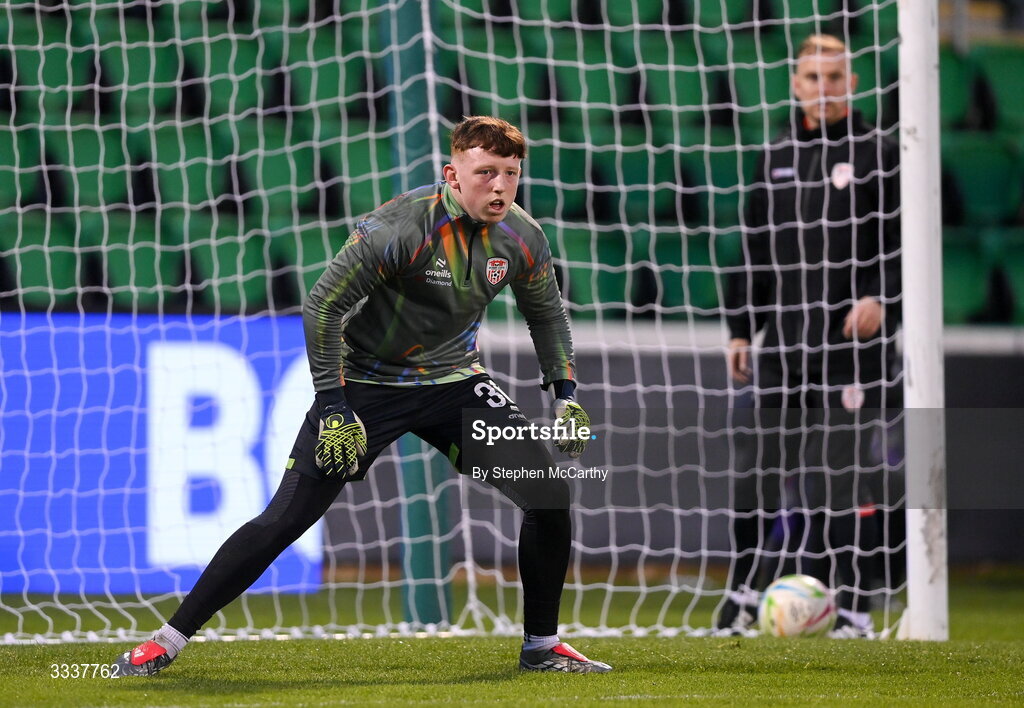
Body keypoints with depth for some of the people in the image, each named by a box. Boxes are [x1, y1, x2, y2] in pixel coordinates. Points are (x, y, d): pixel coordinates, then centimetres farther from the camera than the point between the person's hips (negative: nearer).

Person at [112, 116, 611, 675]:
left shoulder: (522, 237, -8)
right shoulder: (397, 229, -26)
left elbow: (546, 312, 13)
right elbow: (322, 307, -21)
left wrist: (566, 393, 6)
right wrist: (333, 409, -24)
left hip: (455, 382, 5)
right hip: (368, 384, -5)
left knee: (550, 493, -8)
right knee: (284, 520, -11)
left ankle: (542, 646, 10)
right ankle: (168, 641, -2)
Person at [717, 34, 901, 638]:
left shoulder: (877, 154, 2)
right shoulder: (775, 157, 15)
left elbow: (905, 243, -2)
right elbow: (755, 248, 18)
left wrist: (880, 298, -17)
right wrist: (740, 328, 13)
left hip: (851, 347, -4)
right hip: (781, 345, 4)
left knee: (845, 475, -7)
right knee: (755, 470, 1)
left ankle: (856, 610, -1)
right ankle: (746, 597, 13)